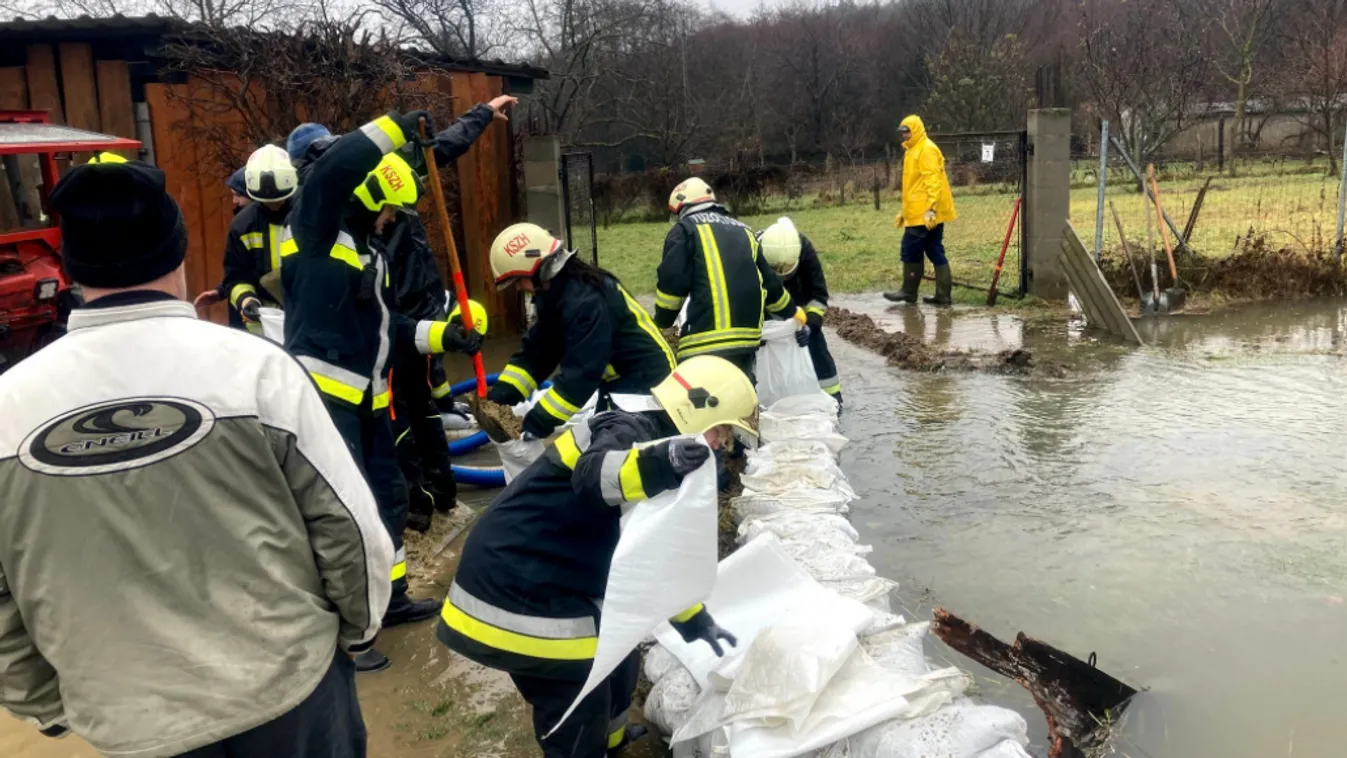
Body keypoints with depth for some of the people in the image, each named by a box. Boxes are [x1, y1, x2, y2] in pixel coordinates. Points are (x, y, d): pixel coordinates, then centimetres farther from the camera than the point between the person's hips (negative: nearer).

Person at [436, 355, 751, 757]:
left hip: (547, 583, 10)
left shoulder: (651, 446, 13)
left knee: (618, 659, 22)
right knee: (577, 706, -4)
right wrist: (656, 464, -58)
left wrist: (694, 619, 23)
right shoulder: (629, 434, -16)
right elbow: (592, 476, -41)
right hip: (517, 593, -10)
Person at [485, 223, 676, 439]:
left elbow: (580, 372, -30)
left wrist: (539, 422, -27)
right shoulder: (556, 294, 3)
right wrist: (503, 392, -9)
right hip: (620, 379, 10)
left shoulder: (585, 301, -29)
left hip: (644, 381, -10)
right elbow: (537, 350, 4)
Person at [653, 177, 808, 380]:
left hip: (706, 341, -7)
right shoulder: (743, 230, 25)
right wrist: (797, 317, 38)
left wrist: (661, 323, 11)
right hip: (746, 337, 7)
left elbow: (672, 283, -4)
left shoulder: (685, 229, 7)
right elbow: (770, 283, 26)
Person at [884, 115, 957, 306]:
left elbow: (932, 181, -19)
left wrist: (930, 208, -26)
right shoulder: (913, 150, 20)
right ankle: (943, 295, 8)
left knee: (911, 250, -3)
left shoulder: (927, 149, -11)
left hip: (926, 214, -10)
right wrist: (905, 211, 24)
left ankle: (909, 292, 6)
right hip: (918, 213, 10)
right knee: (935, 252, 7)